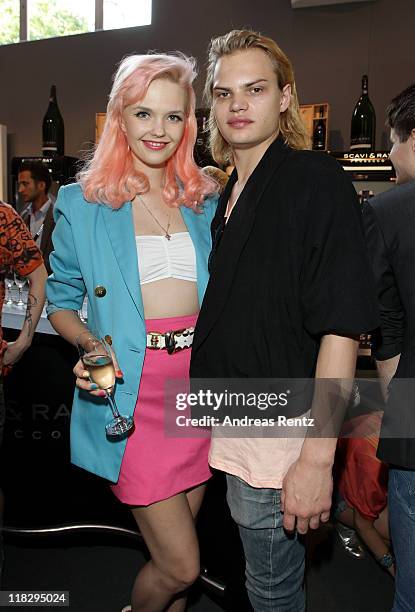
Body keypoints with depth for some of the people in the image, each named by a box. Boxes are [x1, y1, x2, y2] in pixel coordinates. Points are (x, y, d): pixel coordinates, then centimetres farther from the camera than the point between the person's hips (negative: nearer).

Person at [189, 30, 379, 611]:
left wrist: (317, 458, -22)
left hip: (278, 442, -7)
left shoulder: (317, 181, -13)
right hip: (230, 432, 7)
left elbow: (341, 328, -20)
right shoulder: (227, 196, 11)